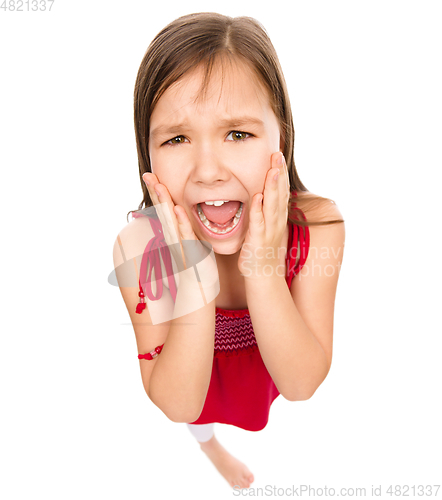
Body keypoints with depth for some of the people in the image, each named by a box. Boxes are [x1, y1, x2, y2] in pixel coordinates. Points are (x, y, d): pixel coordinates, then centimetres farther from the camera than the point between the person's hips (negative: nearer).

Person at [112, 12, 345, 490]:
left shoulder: (318, 225, -31)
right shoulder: (139, 247, -32)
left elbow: (301, 385, -28)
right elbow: (176, 407, -30)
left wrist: (263, 272, -44)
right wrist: (195, 280, -45)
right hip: (194, 405, -1)